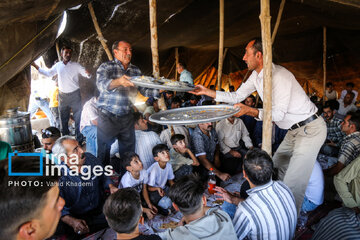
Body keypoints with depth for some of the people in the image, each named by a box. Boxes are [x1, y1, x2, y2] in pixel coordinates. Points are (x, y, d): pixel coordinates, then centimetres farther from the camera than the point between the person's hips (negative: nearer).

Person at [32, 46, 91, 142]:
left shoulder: (76, 65, -5)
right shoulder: (58, 65, 5)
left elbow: (85, 73, -13)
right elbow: (48, 73, 19)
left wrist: (88, 74, -37)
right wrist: (35, 66, 17)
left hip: (74, 95, -4)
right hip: (62, 95, 4)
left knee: (78, 117, -3)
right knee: (63, 119, 12)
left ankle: (79, 140, 5)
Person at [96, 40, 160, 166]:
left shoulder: (135, 70, 11)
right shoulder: (106, 67, -4)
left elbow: (145, 90, 9)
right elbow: (101, 84, -24)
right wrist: (118, 81, -44)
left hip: (127, 118, 5)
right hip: (108, 117, -4)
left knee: (128, 152, 13)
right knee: (104, 151, 5)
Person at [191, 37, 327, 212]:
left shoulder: (279, 75, -25)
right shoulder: (257, 75, 4)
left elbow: (279, 113, -26)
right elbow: (237, 96, 8)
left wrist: (249, 111, -38)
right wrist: (207, 92, 3)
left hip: (310, 129, -10)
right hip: (294, 130, 10)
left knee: (293, 184, -12)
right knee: (276, 168, 16)